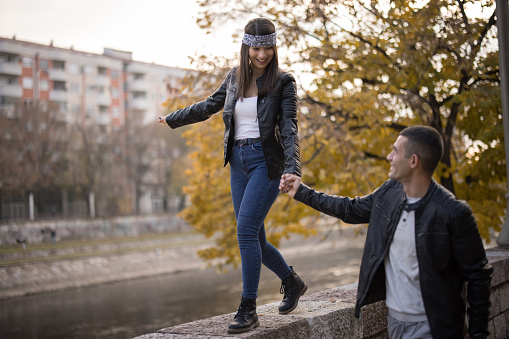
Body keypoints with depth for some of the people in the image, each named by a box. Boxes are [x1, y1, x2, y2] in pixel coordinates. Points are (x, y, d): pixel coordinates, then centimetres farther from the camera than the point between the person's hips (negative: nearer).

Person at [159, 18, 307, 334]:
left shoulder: (283, 81, -5)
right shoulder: (234, 77, 9)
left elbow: (289, 128, -12)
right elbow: (210, 106, 24)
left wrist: (292, 170, -26)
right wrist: (173, 118, 34)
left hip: (266, 161, -5)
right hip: (238, 162, 5)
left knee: (246, 230, -14)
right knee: (255, 238, 6)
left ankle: (248, 310, -5)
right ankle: (293, 283, 29)